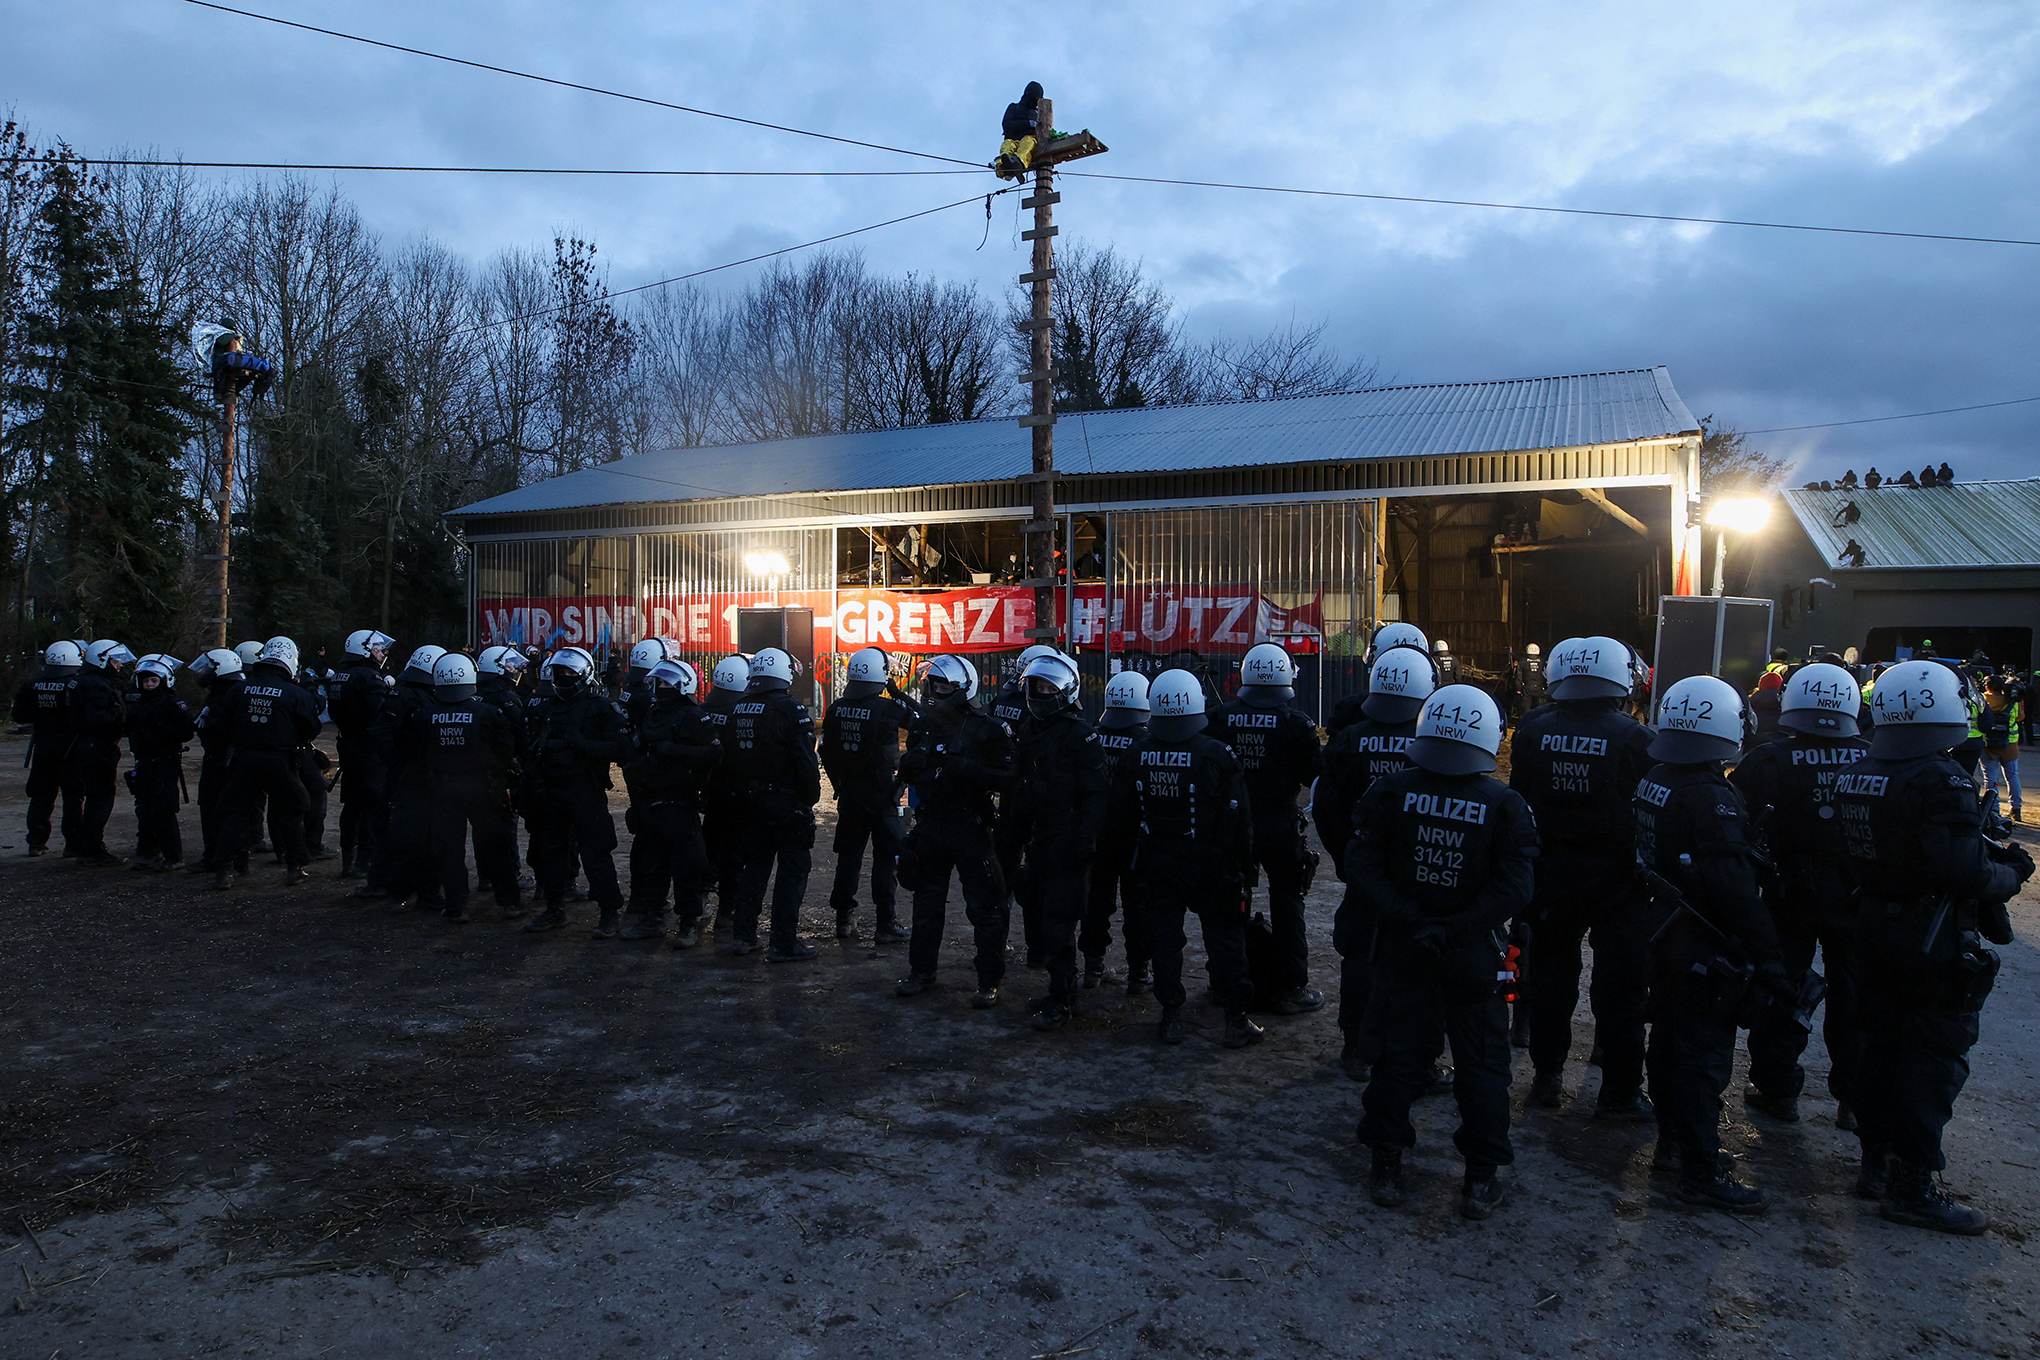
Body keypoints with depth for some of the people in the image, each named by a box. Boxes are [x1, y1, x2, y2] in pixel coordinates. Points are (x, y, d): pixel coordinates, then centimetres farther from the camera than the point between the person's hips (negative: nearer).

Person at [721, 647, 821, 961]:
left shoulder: (738, 710, 8)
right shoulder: (790, 708, -14)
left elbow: (729, 758, 13)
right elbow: (805, 759, -17)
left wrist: (739, 794, 19)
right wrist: (811, 796, -9)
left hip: (748, 802, 7)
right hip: (786, 802, -7)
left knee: (754, 866, 17)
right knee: (792, 870, 0)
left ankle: (744, 935, 22)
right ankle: (783, 943, 1)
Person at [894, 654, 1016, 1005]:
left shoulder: (986, 730, -11)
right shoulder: (923, 726, 7)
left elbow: (1007, 779, -16)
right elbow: (909, 774, 16)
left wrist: (970, 769, -28)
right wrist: (910, 763, -7)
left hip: (970, 827, -6)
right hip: (929, 824, 6)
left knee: (984, 906, -1)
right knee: (927, 901, 16)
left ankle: (990, 982, 9)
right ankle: (921, 972, 30)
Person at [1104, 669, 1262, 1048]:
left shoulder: (1136, 757, -2)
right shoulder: (1217, 755, -14)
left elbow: (1119, 818, 6)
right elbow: (1238, 818, -12)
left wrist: (1127, 848, 24)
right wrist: (1244, 864, -1)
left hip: (1155, 864, 3)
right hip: (1209, 865, -3)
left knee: (1164, 938, 11)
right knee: (1224, 938, 7)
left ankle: (1171, 1017, 17)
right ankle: (1236, 1020, 11)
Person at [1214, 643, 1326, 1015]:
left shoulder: (1222, 718, -3)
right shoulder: (1295, 723, -13)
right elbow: (1315, 777, -6)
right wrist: (1324, 754, 12)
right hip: (1279, 827, -3)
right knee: (1286, 904, 6)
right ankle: (1292, 989, 9)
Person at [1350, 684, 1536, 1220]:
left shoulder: (1390, 791, -10)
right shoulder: (1505, 805, -12)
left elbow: (1361, 865, -12)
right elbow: (1515, 889, -16)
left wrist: (1409, 920, -11)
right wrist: (1457, 929, -13)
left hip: (1402, 950, 1)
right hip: (1475, 956, -1)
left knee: (1398, 1055, 13)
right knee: (1481, 1064, 13)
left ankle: (1386, 1165, 22)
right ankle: (1481, 1180, 20)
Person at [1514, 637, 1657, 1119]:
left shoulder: (1533, 731, -5)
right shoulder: (1633, 737, -13)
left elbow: (1518, 802, 1)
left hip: (1551, 873, 3)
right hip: (1616, 876, -3)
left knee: (1550, 973, 14)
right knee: (1620, 985, 7)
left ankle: (1547, 1077, 22)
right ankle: (1619, 1093, 14)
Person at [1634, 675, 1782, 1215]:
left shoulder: (1651, 784, 4)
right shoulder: (1711, 797, -23)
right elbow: (1734, 885, -26)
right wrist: (1766, 955, -21)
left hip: (1665, 935, 9)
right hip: (1706, 949, -9)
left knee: (1669, 1042, 19)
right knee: (1704, 1057, 0)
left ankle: (1673, 1143, 34)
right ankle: (1701, 1174, 9)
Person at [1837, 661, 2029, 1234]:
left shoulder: (1855, 777, 3)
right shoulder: (1941, 781, -21)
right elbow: (1963, 874, -27)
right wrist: (2011, 872, -6)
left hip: (1873, 930, 8)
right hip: (1935, 946, -7)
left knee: (1881, 1047, 17)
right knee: (1932, 1062, 2)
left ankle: (1877, 1164, 28)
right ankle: (1911, 1186, 9)